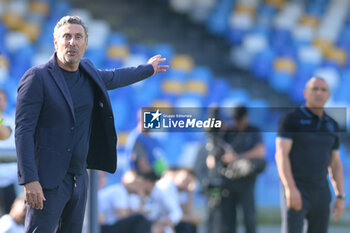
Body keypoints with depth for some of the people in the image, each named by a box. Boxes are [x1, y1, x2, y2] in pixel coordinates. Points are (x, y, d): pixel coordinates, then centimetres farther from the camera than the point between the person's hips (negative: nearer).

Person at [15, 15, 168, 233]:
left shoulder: (87, 72, 9)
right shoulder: (37, 78, -13)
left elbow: (114, 77, 34)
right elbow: (23, 131, -17)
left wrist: (148, 69, 50)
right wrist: (30, 180, -25)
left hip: (79, 179, 8)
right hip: (47, 181, -8)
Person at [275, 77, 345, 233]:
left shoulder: (331, 125, 13)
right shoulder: (291, 119, -6)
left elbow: (335, 164, 15)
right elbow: (281, 154, -15)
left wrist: (340, 197, 6)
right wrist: (290, 188, -26)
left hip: (320, 193, 6)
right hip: (295, 193, -6)